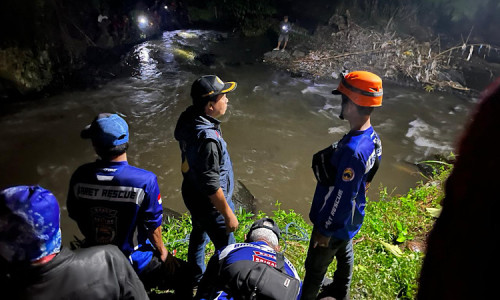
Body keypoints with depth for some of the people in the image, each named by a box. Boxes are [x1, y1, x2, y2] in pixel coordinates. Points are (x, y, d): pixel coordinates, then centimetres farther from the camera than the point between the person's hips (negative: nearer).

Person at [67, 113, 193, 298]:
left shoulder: (79, 177, -17)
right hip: (136, 264, -4)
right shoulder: (145, 181, -29)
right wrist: (162, 251, 4)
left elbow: (76, 217, -1)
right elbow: (153, 226, -17)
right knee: (182, 274, 19)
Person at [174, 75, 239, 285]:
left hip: (193, 194, 10)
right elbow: (212, 186, -29)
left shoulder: (188, 119, -10)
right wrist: (228, 214, -19)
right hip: (209, 203, -9)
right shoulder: (207, 139, -37)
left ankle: (196, 277, 53)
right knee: (226, 248, 13)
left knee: (199, 234, 30)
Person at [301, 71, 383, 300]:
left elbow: (343, 197, -29)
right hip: (350, 218, 9)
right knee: (344, 254, 30)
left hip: (336, 221, -9)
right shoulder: (372, 137, -7)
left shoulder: (353, 151, -37)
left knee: (315, 268, 14)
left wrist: (325, 231, -16)